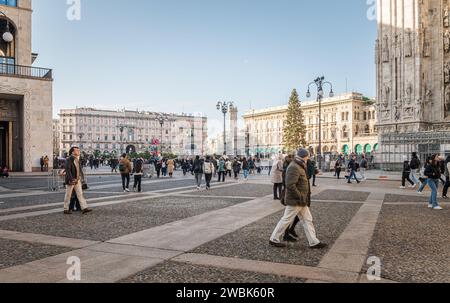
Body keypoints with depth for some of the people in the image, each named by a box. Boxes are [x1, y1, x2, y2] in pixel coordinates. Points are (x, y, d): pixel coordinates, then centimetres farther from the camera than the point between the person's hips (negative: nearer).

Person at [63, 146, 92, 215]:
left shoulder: (77, 159, 10)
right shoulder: (69, 159, -13)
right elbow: (67, 170, -19)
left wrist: (81, 177, 12)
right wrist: (71, 179, -25)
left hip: (77, 180, 7)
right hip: (70, 181, -7)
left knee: (80, 194, 0)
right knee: (68, 195, 5)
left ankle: (84, 208, -4)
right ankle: (66, 209, 16)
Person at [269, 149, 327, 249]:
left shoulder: (299, 166, 14)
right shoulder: (294, 167, -21)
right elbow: (290, 185, -28)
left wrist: (303, 197, 16)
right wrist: (300, 197, -21)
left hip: (302, 201, 10)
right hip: (295, 201, -10)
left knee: (308, 220, 13)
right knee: (287, 220, 1)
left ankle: (314, 242, 20)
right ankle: (274, 239, 14)